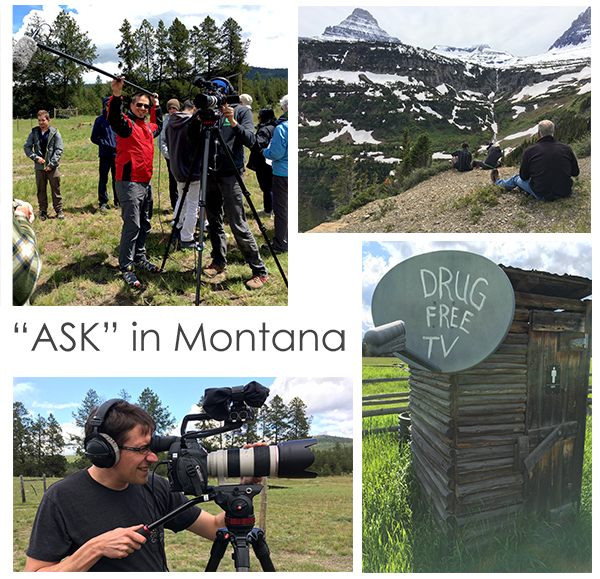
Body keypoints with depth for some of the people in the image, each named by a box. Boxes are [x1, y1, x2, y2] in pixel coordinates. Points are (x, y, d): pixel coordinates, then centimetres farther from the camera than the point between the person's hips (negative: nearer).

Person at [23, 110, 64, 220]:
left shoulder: (55, 133, -2)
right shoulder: (34, 133, 5)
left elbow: (59, 150, -4)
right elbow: (26, 147, 6)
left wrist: (51, 164, -10)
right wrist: (36, 158, -8)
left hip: (53, 167, -2)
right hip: (39, 167, 2)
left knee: (56, 189, 1)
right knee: (41, 190, 8)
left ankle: (59, 210, 11)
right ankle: (43, 211, 17)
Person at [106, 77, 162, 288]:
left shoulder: (148, 126, 16)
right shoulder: (127, 123, -8)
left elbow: (158, 126, 41)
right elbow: (114, 119, -33)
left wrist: (156, 107, 31)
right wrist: (116, 96, -48)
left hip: (146, 182, 8)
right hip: (129, 182, -8)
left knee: (145, 224, 16)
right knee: (132, 225, -10)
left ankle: (140, 257, 31)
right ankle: (125, 267, -4)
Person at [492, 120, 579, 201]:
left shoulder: (530, 151, -13)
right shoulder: (566, 148, -7)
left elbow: (524, 177, -1)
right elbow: (575, 173, 5)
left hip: (542, 195, -3)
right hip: (565, 193, 3)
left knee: (517, 178, 27)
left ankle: (499, 183, 57)